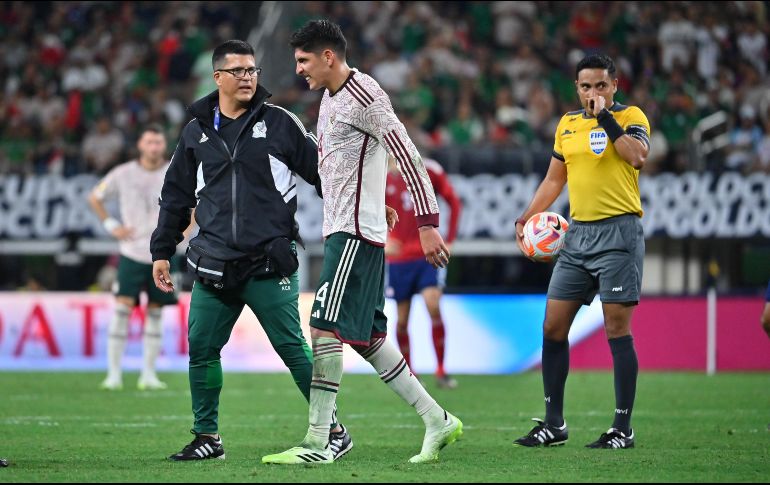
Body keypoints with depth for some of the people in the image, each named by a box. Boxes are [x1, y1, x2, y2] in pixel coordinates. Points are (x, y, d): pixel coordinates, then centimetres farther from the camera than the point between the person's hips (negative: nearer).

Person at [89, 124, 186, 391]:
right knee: (123, 307, -11)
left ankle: (149, 373, 11)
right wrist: (111, 226, 0)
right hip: (132, 253, -1)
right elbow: (94, 197, 10)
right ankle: (114, 372, -7)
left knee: (156, 312, 4)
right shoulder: (123, 174, -2)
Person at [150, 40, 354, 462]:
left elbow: (322, 172, 4)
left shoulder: (279, 123, 2)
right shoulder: (197, 132, 11)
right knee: (201, 350, 2)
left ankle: (334, 431, 3)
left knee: (293, 349, -6)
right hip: (214, 265, 4)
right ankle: (207, 438, 15)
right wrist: (162, 251, 19)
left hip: (269, 264, -4)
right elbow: (176, 195, 19)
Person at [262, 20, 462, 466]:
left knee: (326, 329, -13)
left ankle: (317, 443, -13)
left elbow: (409, 158, -17)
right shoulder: (330, 98, 16)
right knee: (365, 337, 10)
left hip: (356, 234, -10)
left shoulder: (365, 96, -14)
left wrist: (428, 224, -20)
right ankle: (438, 421, 15)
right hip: (342, 231, 10)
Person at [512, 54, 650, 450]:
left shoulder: (630, 117, -3)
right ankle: (553, 424, 13)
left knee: (617, 329, -7)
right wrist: (526, 218, 13)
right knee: (553, 327, 4)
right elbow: (554, 179, 22)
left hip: (618, 232, -6)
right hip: (577, 234, 6)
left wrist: (605, 115, -18)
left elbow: (637, 155, -23)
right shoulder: (567, 124, 14)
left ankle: (622, 430, -1)